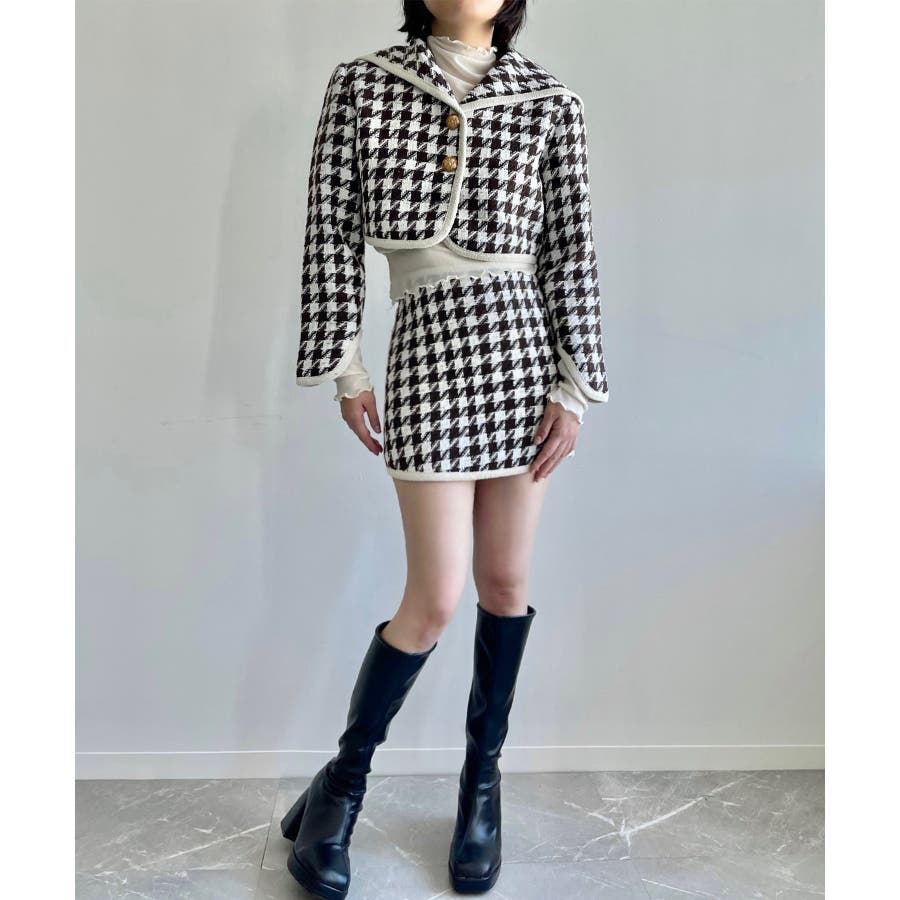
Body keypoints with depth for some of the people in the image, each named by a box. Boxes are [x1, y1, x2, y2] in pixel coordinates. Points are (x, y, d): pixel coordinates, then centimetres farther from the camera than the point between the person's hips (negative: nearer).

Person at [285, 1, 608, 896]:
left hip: (522, 349, 3)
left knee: (505, 581, 8)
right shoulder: (360, 84, 6)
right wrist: (345, 370, -2)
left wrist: (574, 390, -1)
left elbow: (571, 251, 4)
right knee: (435, 599, -4)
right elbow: (332, 232, 2)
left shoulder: (550, 103, 7)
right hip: (427, 352, -2)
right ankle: (342, 780, 20)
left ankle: (481, 779, 28)